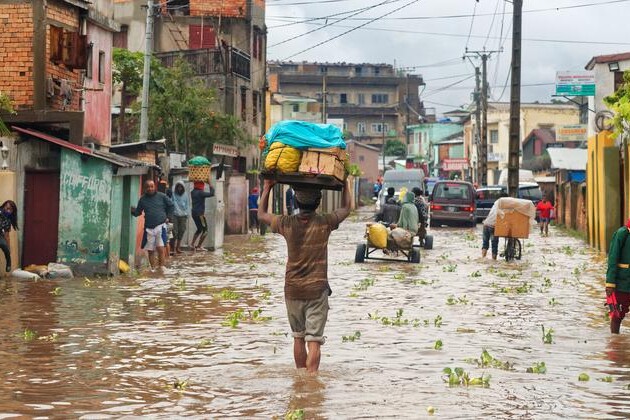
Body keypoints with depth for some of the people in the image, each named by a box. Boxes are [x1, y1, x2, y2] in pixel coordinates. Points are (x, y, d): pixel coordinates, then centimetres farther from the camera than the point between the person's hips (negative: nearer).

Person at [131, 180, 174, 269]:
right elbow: (138, 212, 11)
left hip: (160, 226, -3)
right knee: (150, 251, 5)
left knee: (161, 248, -11)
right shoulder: (142, 199, 8)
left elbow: (170, 205, 14)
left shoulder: (161, 196, 2)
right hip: (148, 228, 3)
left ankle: (161, 268, -4)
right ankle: (153, 269, 15)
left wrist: (168, 217, 7)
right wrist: (133, 211, -9)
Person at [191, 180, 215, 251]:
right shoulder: (200, 193, -16)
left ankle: (192, 244, 12)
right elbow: (211, 194, -20)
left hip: (194, 213, 8)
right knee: (205, 230, 0)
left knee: (199, 229, 21)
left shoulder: (193, 192, 7)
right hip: (200, 213, -8)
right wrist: (210, 186, -9)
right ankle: (199, 246, -3)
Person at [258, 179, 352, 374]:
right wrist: (345, 183, 20)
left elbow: (261, 214, 14)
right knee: (314, 340, -5)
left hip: (292, 290, 3)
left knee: (298, 337, 16)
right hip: (317, 289, -3)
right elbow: (346, 208, 10)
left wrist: (267, 187, 21)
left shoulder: (287, 224, -5)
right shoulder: (324, 223, -9)